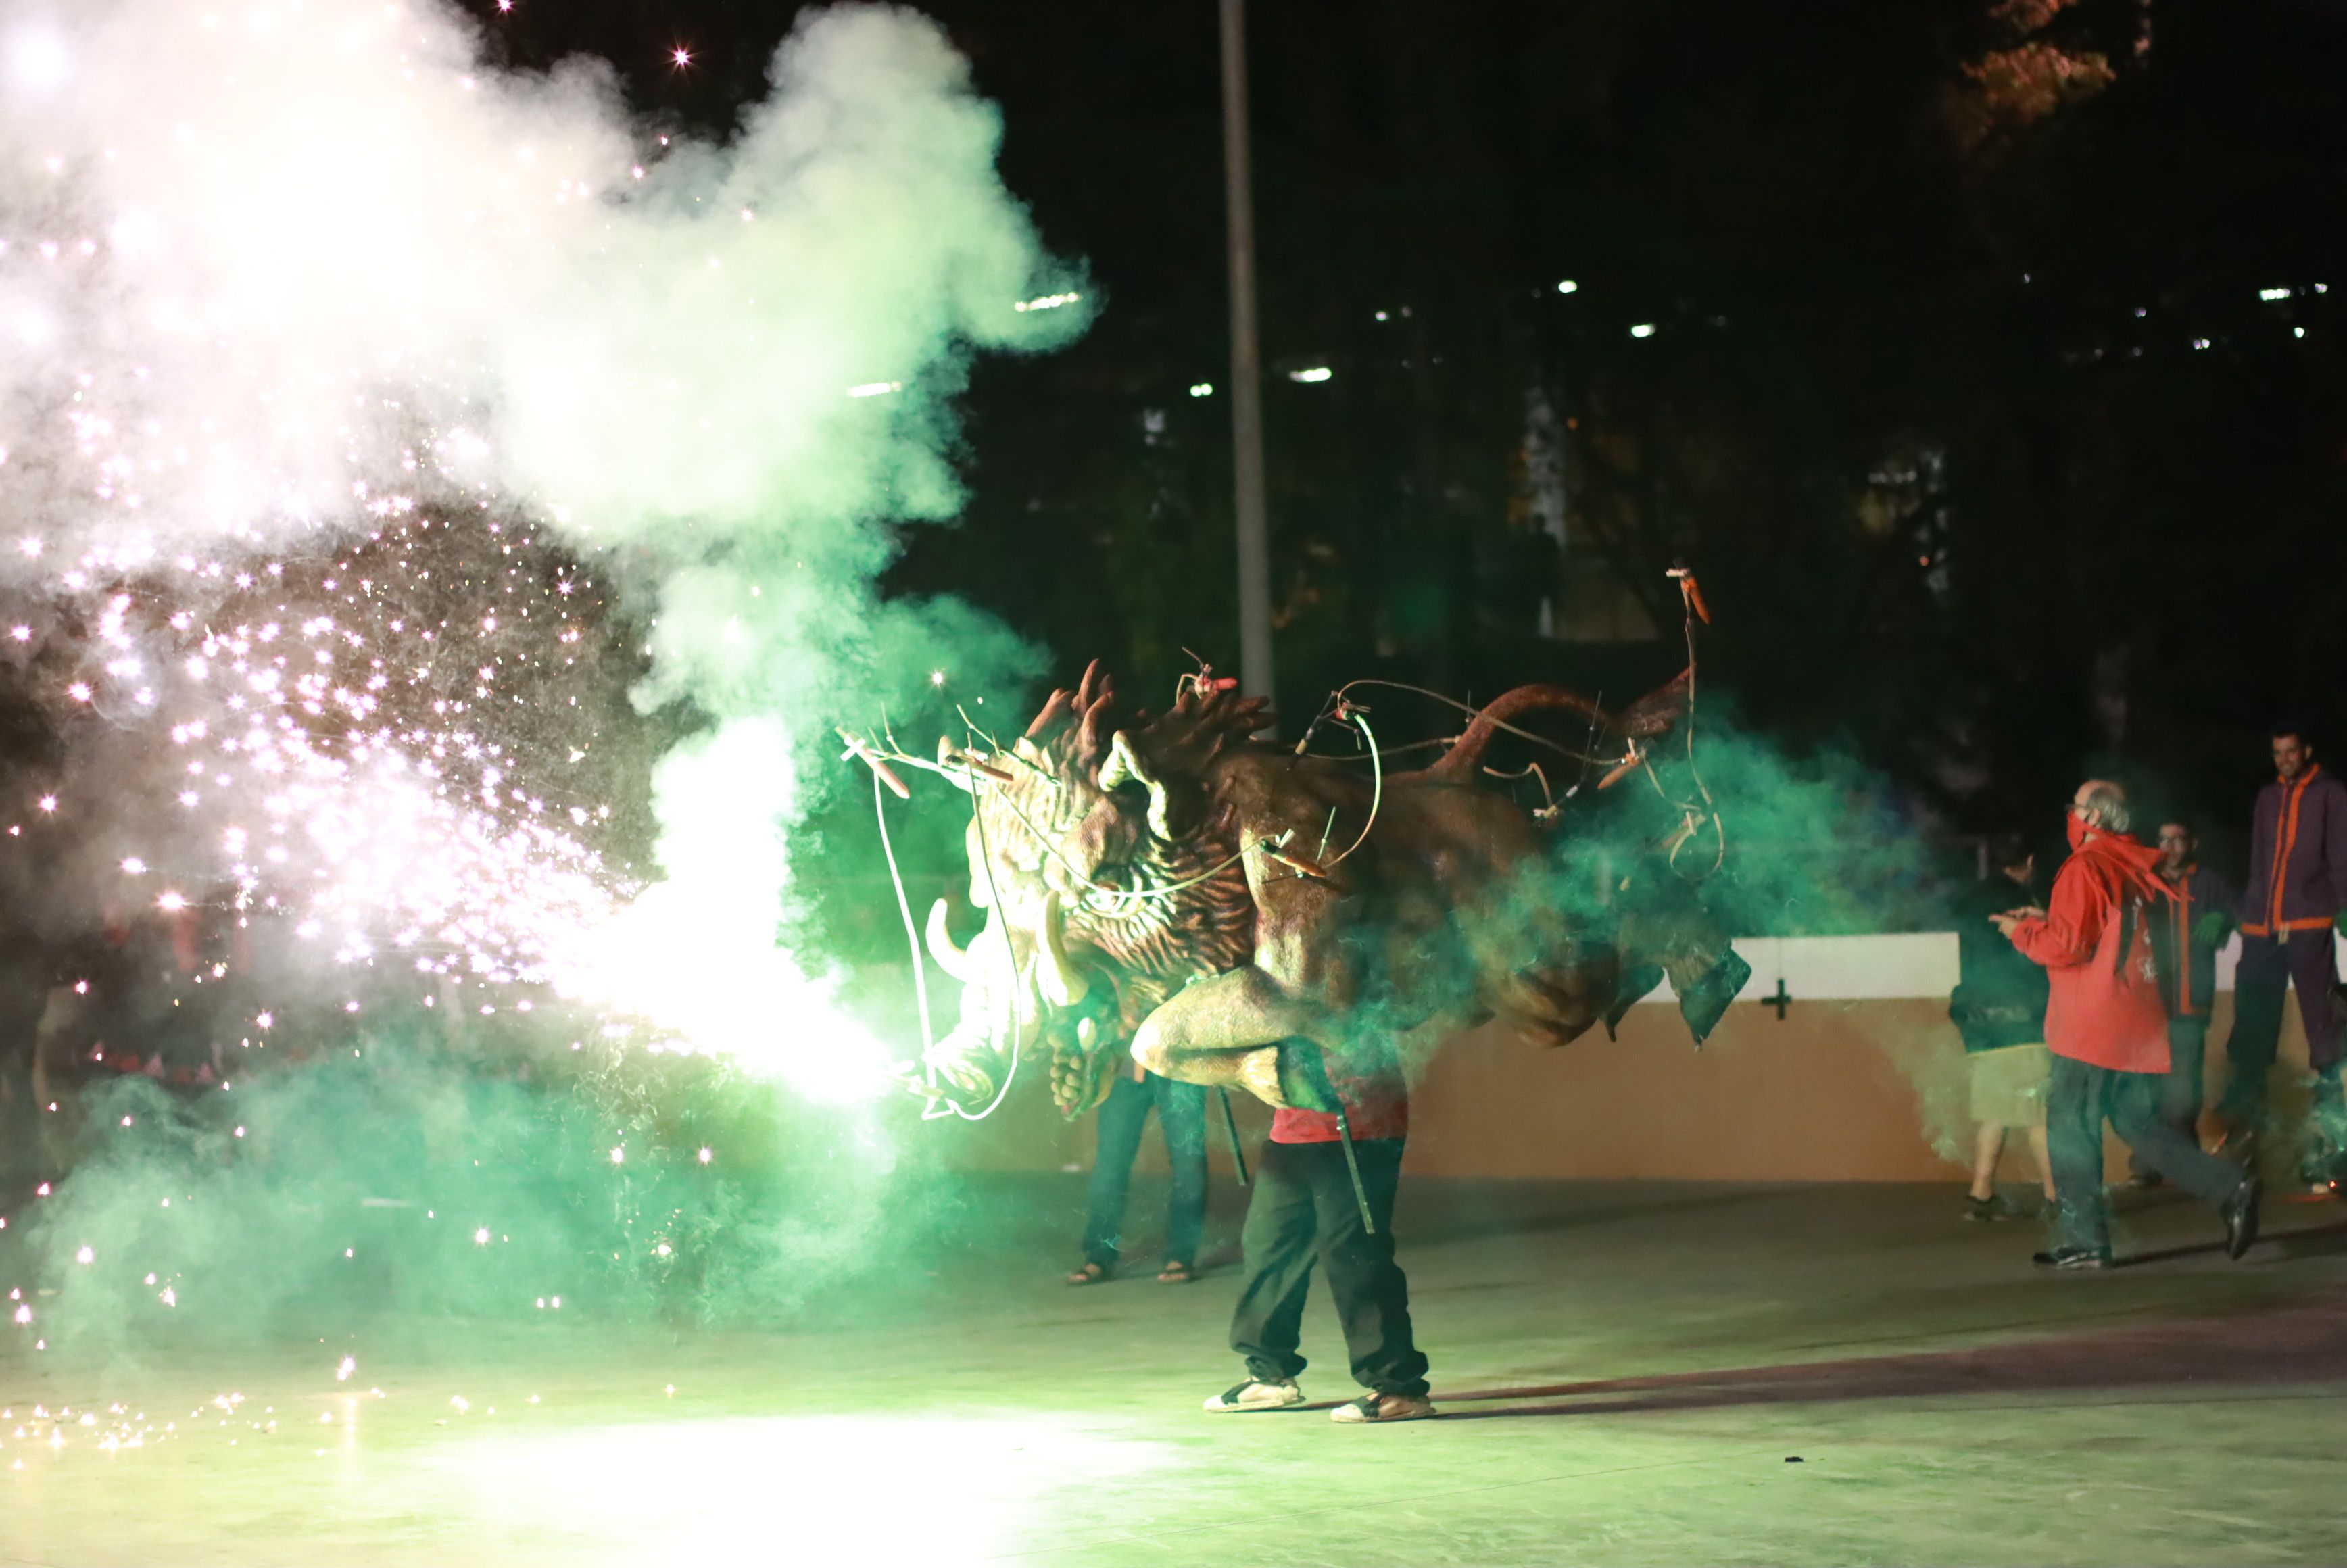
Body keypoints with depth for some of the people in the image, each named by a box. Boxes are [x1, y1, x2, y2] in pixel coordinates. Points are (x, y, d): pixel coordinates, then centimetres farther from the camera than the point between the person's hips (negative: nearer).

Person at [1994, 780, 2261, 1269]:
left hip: (2092, 1027, -8)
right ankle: (2230, 1187, 0)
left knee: (2070, 1127, 0)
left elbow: (2066, 945, -17)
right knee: (2139, 1123, 14)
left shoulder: (2084, 868, -12)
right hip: (2139, 1023, 8)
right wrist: (2047, 920, 21)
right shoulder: (2138, 870, 13)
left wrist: (2022, 930, 0)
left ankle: (2083, 1241, 0)